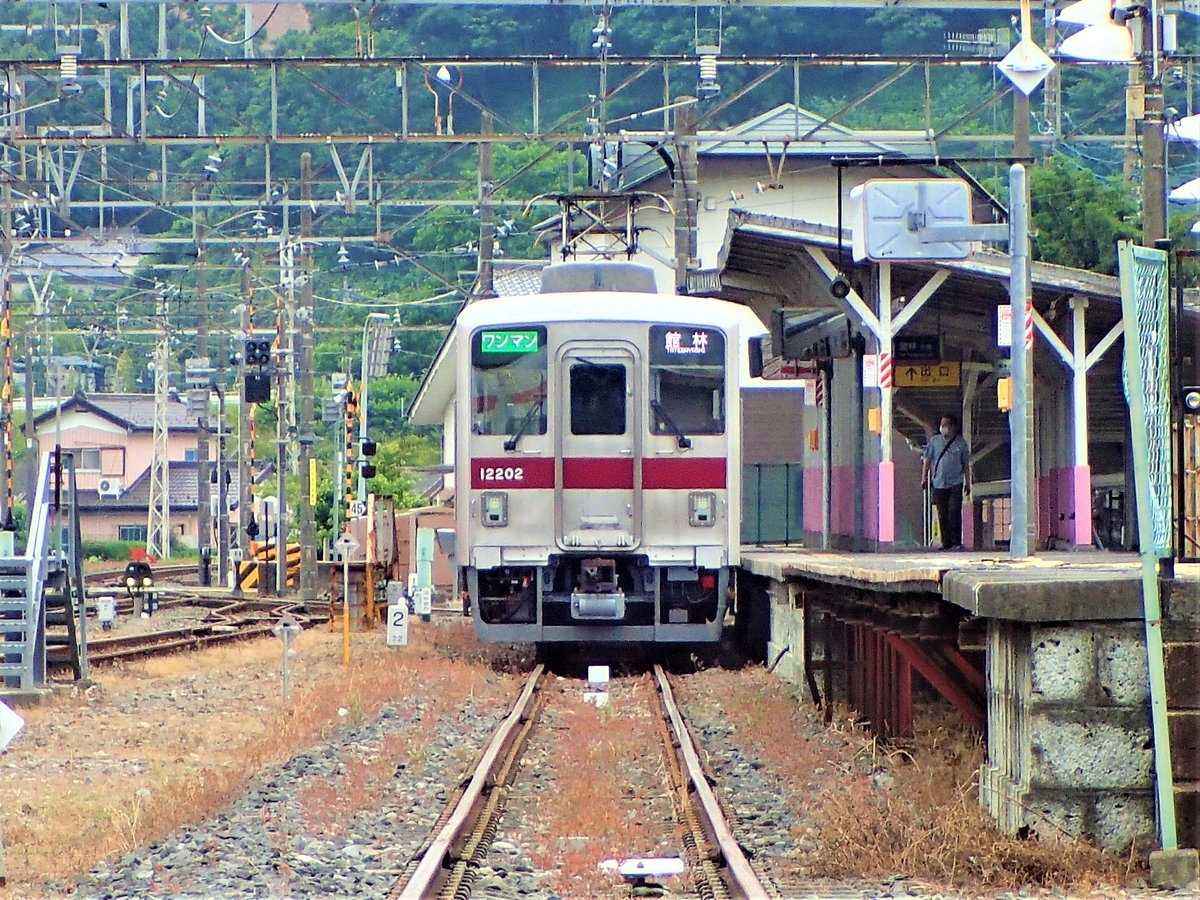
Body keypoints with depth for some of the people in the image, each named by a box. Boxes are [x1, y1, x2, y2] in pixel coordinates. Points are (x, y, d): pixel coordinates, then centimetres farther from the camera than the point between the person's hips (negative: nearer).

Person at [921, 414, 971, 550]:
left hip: (956, 483, -2)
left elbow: (966, 464, 13)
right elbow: (927, 460, 12)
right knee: (942, 515, 3)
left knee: (954, 512, -12)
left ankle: (956, 542, -10)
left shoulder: (960, 442, 7)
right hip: (939, 483, 2)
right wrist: (924, 477, 5)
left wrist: (967, 482, 12)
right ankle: (946, 542, 8)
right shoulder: (934, 441, 9)